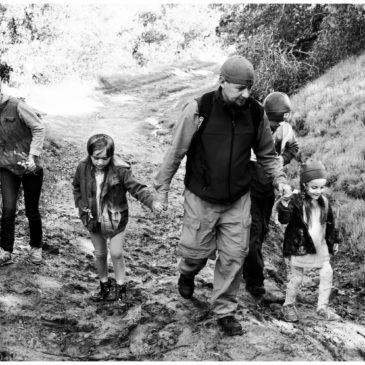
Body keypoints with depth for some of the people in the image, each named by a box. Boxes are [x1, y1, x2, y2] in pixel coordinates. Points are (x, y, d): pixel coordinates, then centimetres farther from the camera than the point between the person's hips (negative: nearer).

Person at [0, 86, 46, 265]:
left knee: (32, 211, 7)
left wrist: (32, 156, -18)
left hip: (30, 167, -3)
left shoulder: (17, 106, -16)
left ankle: (36, 247, 28)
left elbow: (39, 128, -12)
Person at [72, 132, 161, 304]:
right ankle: (104, 284, 35)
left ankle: (120, 286, 23)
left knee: (116, 253, 3)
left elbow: (136, 188, -21)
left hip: (115, 219, -3)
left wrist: (152, 201, -35)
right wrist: (82, 208, -3)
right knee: (99, 254, 16)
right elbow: (77, 188, 6)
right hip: (94, 219, 3)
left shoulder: (120, 170, -21)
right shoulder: (83, 168, -11)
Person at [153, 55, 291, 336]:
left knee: (234, 256, 6)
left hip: (238, 200, 3)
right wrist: (162, 190, -5)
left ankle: (225, 310, 24)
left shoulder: (255, 112, -5)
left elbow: (267, 153, 9)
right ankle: (187, 273, 45)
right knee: (198, 250, 8)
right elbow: (176, 152, -9)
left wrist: (280, 179, -6)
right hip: (201, 199, -3)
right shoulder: (199, 110, -17)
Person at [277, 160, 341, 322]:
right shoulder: (296, 201, -16)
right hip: (300, 247, -5)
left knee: (327, 273, 6)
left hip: (320, 247, 6)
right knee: (296, 278, 5)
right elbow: (284, 219, -26)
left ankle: (323, 307, 22)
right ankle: (288, 306, 26)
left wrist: (333, 241, 19)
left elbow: (330, 223, 15)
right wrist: (284, 207, -45)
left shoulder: (324, 202, 3)